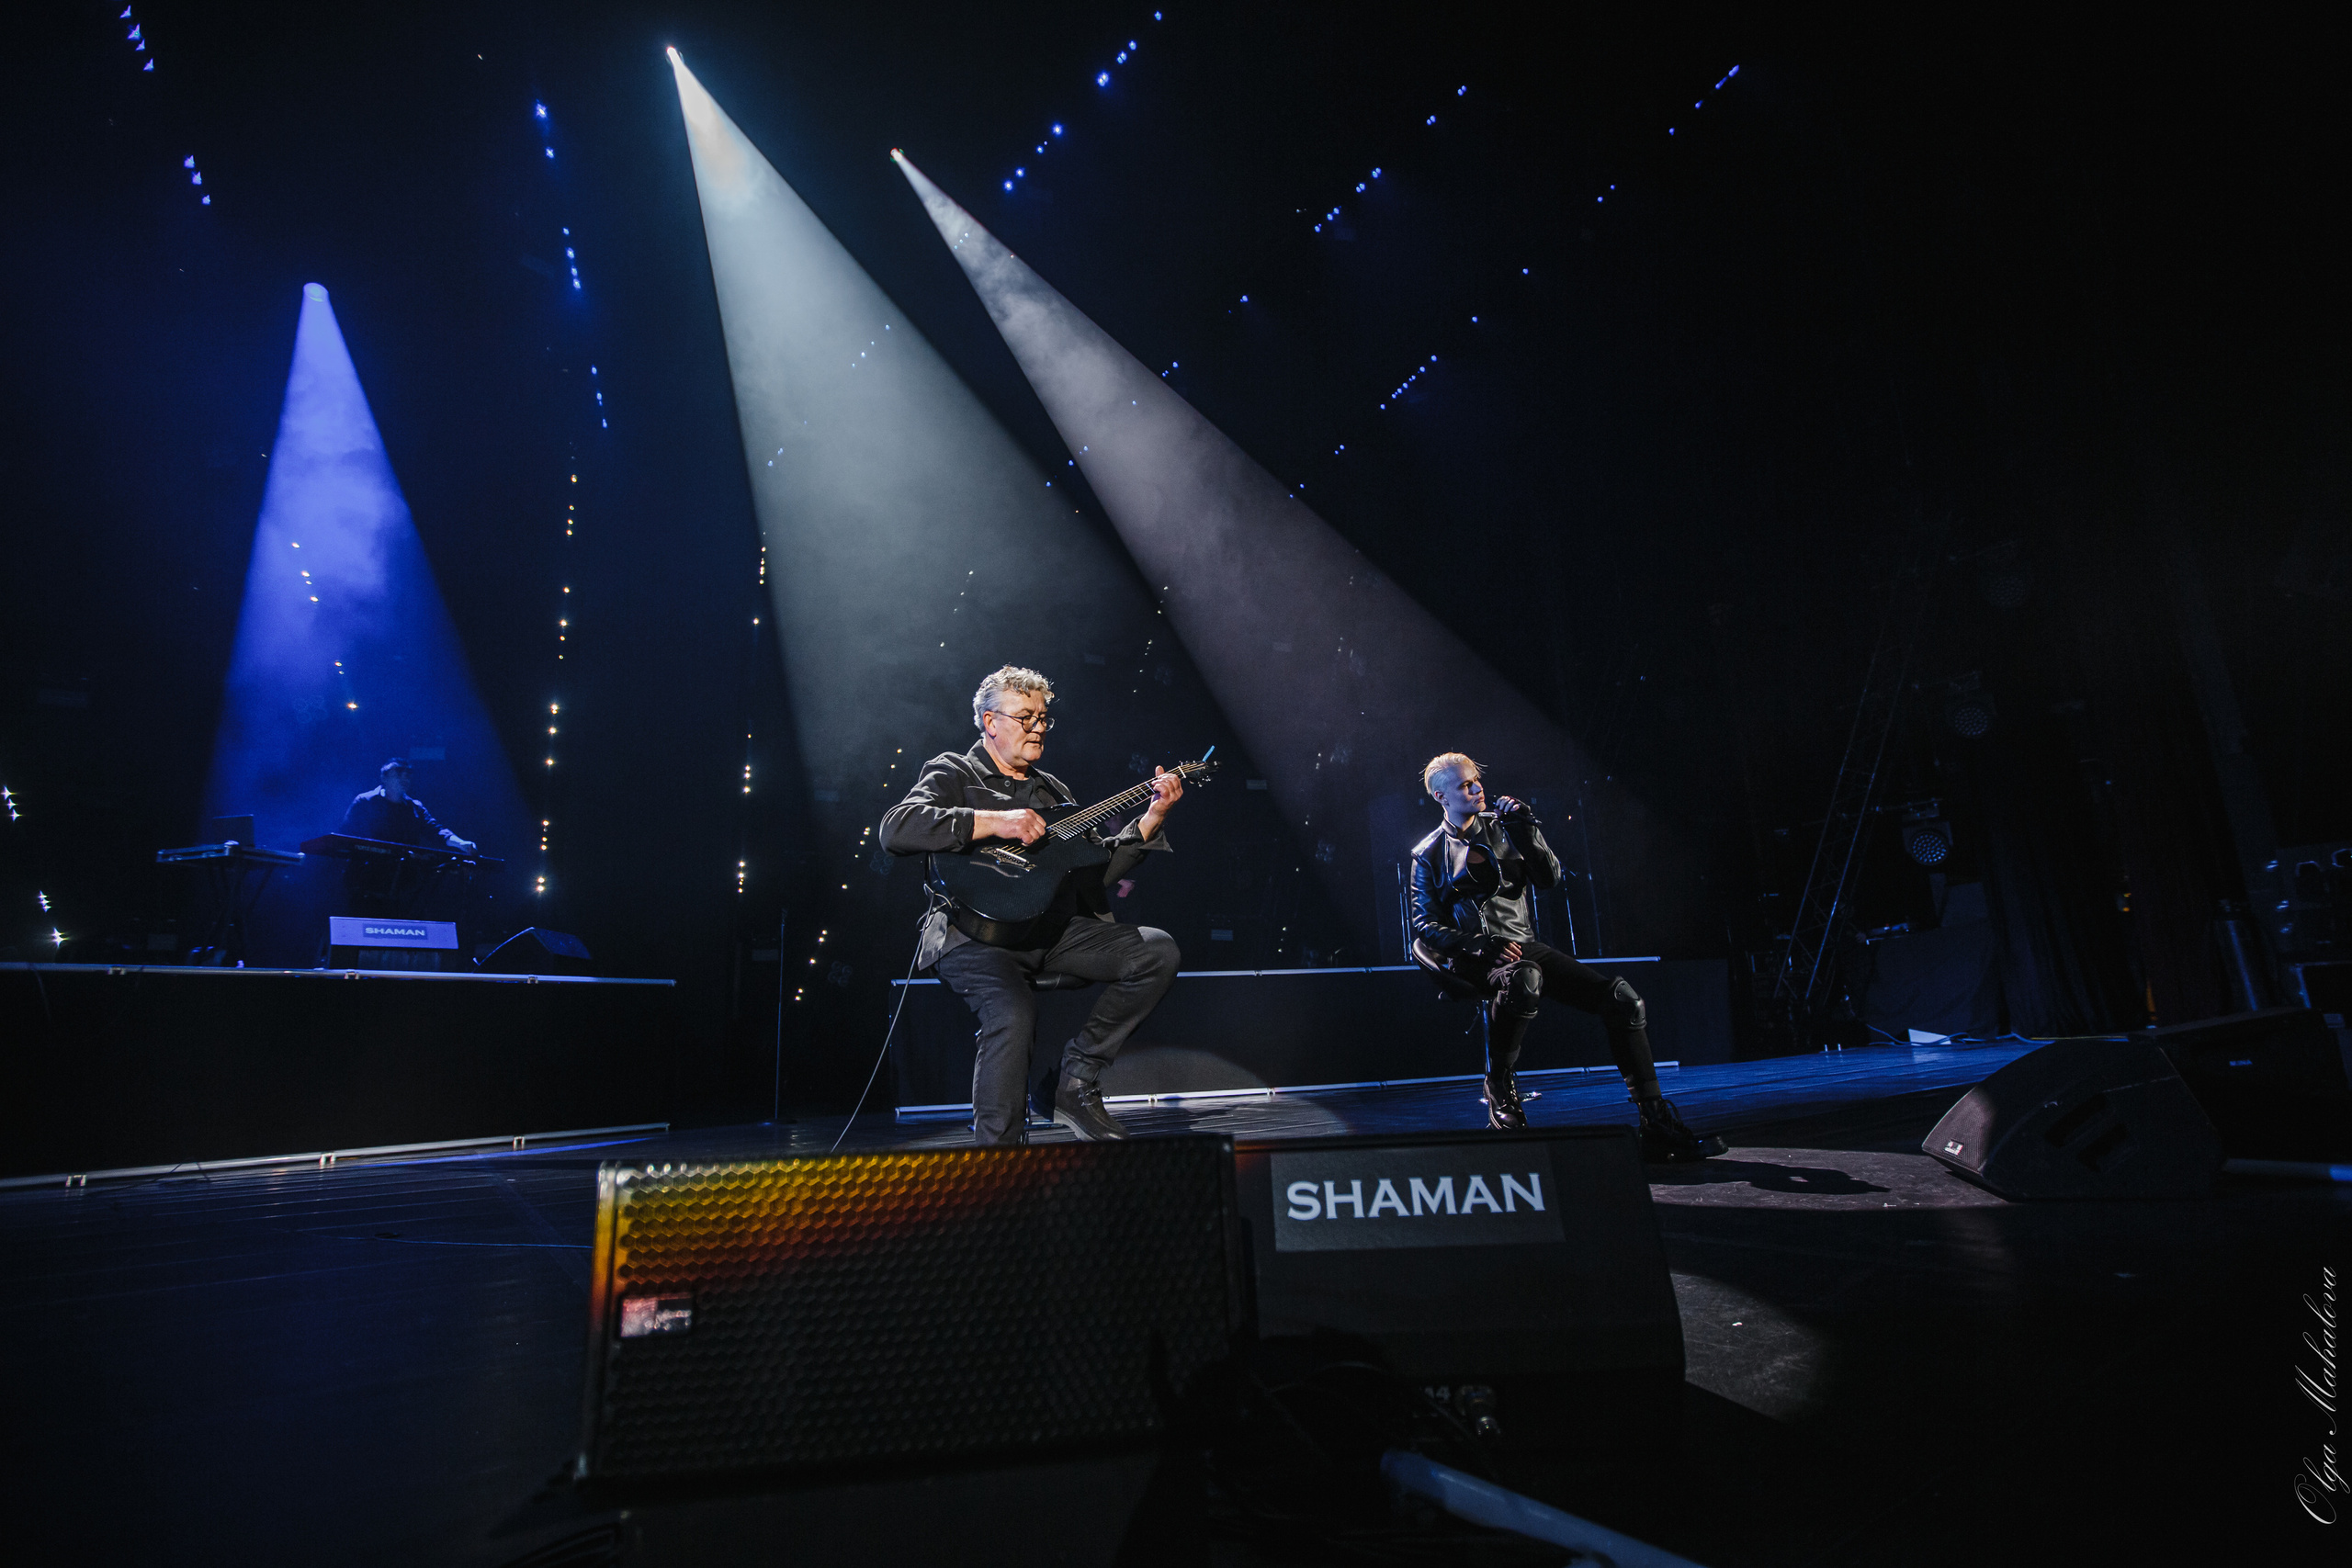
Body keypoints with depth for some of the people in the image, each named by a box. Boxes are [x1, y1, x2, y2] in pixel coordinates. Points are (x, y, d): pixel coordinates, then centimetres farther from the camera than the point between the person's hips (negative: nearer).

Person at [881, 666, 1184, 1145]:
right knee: (1014, 1012, -35)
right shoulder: (953, 773, 7)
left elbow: (1098, 868, 18)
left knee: (1157, 952, -12)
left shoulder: (1052, 789, 25)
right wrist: (993, 822, -19)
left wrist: (1152, 817, 7)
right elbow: (896, 829, -14)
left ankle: (1074, 1079, -3)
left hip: (1056, 930, 6)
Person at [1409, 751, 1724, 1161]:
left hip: (1525, 945, 4)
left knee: (1623, 998, -16)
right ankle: (1500, 1091, -20)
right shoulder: (1429, 854, 7)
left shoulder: (1503, 827, 16)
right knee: (1524, 978, -41)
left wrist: (1525, 829, -6)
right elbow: (1425, 925, -1)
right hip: (1474, 959, -4)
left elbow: (1550, 878, 8)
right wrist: (1479, 944, -16)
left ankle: (1658, 1127, -13)